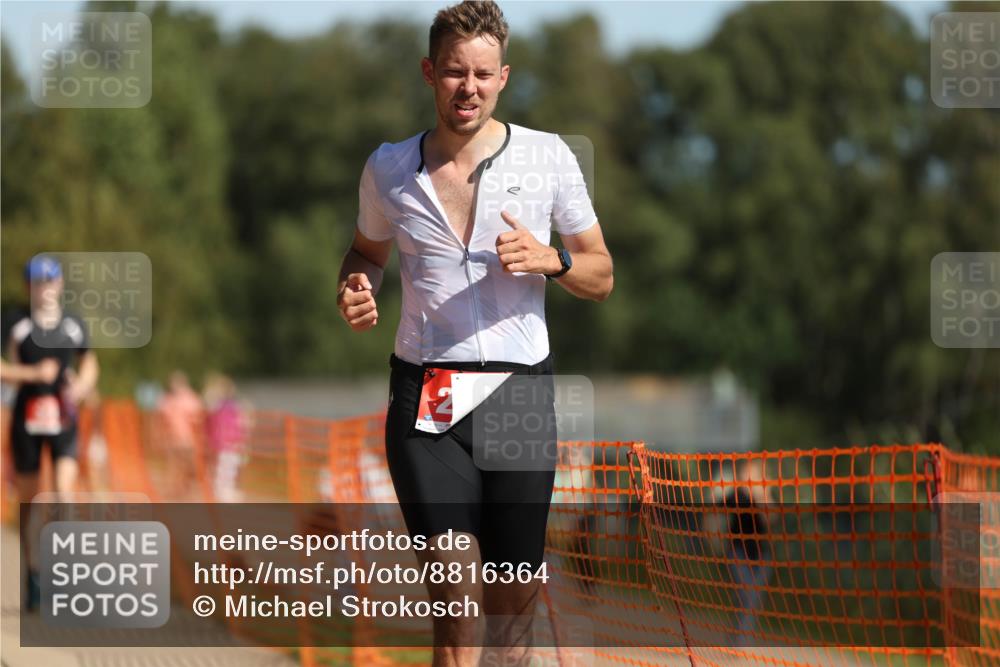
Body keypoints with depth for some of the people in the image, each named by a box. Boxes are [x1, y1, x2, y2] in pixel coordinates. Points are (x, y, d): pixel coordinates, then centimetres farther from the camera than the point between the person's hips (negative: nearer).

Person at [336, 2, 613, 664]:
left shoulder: (548, 156, 4)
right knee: (456, 596, -15)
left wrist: (551, 259, -13)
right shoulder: (389, 168, 7)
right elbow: (368, 251, 26)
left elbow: (601, 275, 9)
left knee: (514, 596, 4)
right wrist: (356, 288, 2)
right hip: (425, 399, 0)